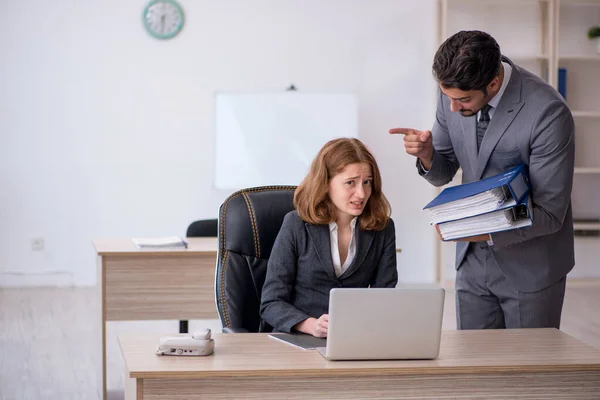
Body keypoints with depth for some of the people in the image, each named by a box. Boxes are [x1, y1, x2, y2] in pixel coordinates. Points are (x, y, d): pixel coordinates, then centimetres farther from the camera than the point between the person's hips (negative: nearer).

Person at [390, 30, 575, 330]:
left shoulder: (548, 112, -24)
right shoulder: (453, 92, -8)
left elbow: (550, 214, -19)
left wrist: (486, 232, -32)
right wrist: (427, 154, -17)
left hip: (530, 264, -4)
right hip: (473, 260, 5)